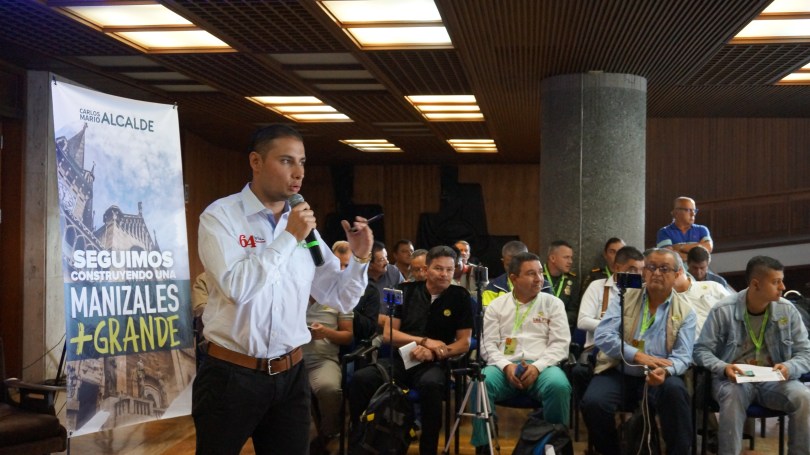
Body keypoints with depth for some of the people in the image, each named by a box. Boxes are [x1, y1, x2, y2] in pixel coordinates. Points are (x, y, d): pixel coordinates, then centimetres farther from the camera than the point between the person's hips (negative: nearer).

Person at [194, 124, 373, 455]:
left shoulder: (303, 222, 7)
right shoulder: (221, 215, -8)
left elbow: (340, 299, 10)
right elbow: (236, 287, -24)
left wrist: (360, 258, -7)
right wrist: (289, 237, -17)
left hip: (291, 376, 5)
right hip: (231, 376, -4)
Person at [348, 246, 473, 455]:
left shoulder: (460, 297, 5)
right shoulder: (405, 290, 8)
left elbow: (464, 343, 2)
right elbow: (388, 334, 5)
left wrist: (432, 353, -15)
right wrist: (424, 341, -9)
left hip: (433, 364, -2)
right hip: (400, 358, 2)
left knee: (430, 385, -39)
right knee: (360, 379, -26)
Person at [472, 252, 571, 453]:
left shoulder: (553, 303, 11)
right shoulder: (496, 305, 13)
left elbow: (560, 344, 1)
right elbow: (488, 344, 6)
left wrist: (537, 366, -15)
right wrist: (506, 365, -13)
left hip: (542, 366, 0)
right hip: (504, 365, 1)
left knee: (559, 386, -34)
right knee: (481, 382, -31)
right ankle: (482, 446, -18)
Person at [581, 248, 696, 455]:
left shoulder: (685, 312, 5)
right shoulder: (624, 298, 5)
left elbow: (682, 356, -5)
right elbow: (602, 336, -7)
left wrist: (665, 370, -29)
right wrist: (637, 356, -20)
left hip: (658, 376, 0)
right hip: (618, 372, 0)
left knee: (676, 391, -34)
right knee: (593, 402, -27)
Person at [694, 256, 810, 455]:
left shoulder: (788, 310, 0)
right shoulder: (723, 310, -8)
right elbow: (702, 350, -4)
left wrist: (789, 368, -19)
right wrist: (723, 368, -24)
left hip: (774, 379, 3)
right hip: (734, 378, -3)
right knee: (732, 397, -37)